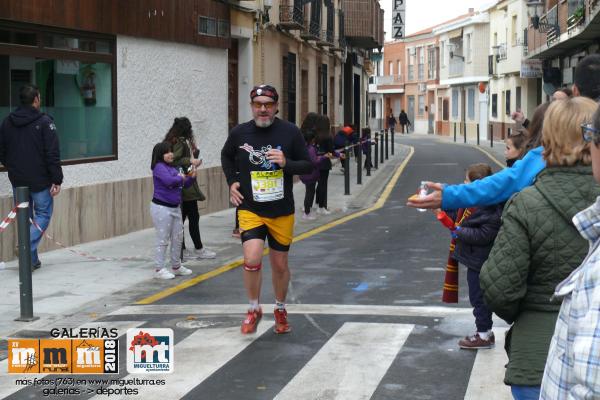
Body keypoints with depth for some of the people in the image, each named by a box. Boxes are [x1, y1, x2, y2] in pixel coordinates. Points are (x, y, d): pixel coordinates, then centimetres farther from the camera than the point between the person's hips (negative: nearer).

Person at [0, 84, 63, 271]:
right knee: (43, 214, 7)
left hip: (17, 180, 5)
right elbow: (53, 154, -15)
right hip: (40, 180, -5)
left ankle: (31, 260, 15)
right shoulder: (44, 122, -11)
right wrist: (57, 180, -12)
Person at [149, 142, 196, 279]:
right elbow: (169, 181, -29)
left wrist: (192, 177, -1)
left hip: (175, 207, 9)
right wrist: (181, 178, -11)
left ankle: (176, 266, 28)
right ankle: (159, 269, 5)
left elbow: (185, 184, 18)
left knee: (178, 238, 15)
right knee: (163, 240, -3)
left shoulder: (173, 168, 13)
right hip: (161, 208, -9)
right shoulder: (159, 167, -12)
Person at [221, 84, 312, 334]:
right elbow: (226, 156, 17)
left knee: (280, 265, 12)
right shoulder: (240, 133, -4)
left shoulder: (290, 132, -7)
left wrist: (286, 163, -19)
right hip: (250, 210, -1)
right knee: (252, 260, -18)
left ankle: (280, 310, 36)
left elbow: (308, 166, -1)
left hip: (282, 212, 1)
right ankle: (254, 309, 5)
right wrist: (232, 181, 3)